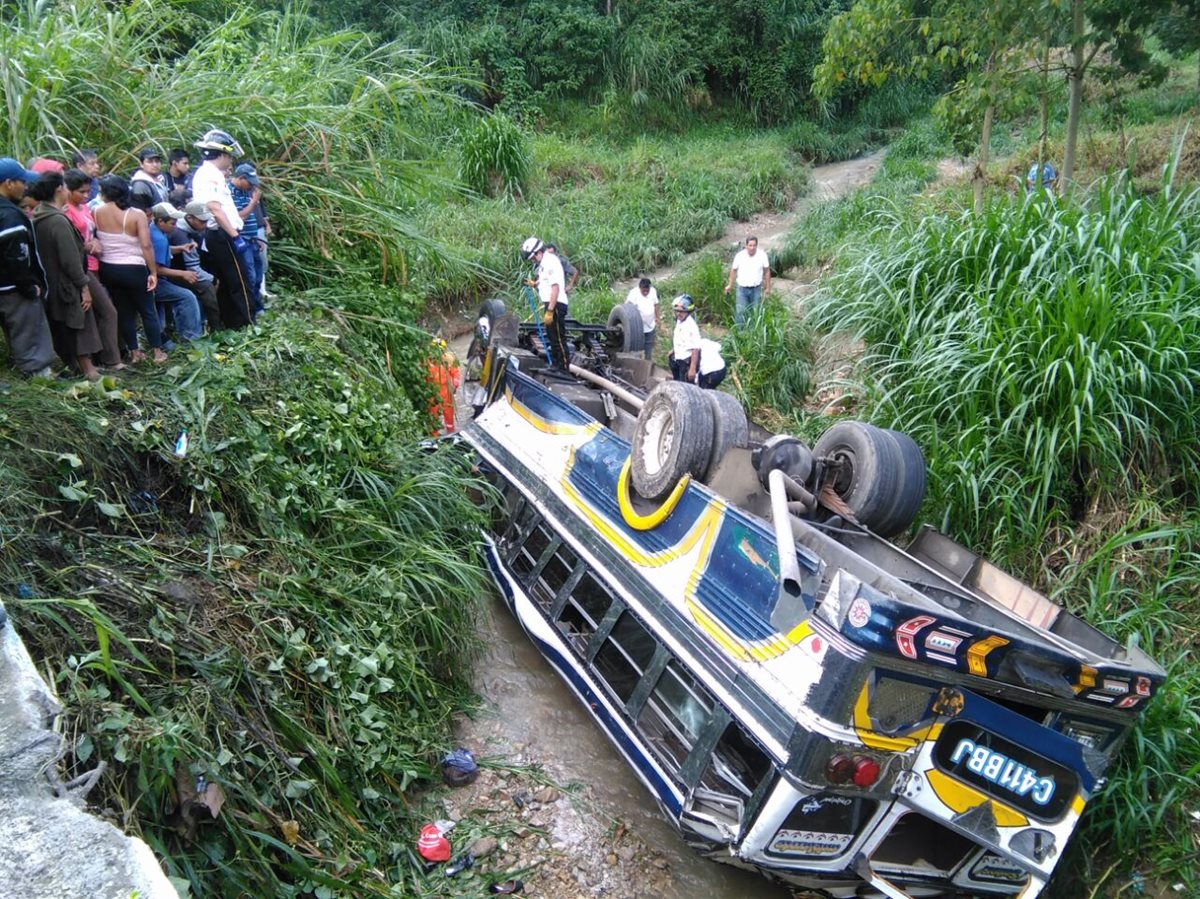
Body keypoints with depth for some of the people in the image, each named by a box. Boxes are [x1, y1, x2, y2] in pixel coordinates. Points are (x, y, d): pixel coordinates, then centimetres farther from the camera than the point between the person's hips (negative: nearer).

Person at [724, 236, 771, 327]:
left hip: (756, 289, 1)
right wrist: (730, 285, 7)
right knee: (740, 311, -1)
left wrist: (768, 287, 3)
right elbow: (733, 270, 2)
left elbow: (767, 271, -1)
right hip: (742, 288, -1)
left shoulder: (762, 255, -11)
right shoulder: (740, 255, -11)